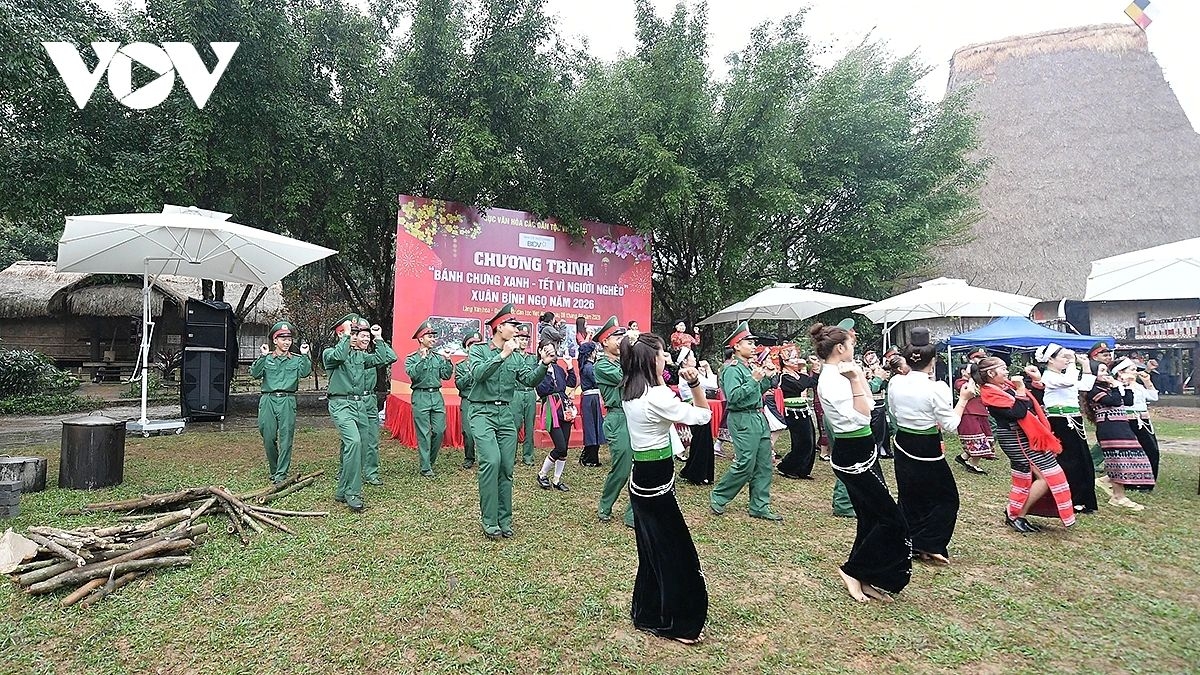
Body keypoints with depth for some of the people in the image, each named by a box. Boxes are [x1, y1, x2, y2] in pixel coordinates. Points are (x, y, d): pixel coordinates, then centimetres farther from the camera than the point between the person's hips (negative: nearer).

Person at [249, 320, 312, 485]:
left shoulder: (296, 359, 12)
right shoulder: (266, 359, 12)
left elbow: (305, 372, -7)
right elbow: (255, 373, -3)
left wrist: (305, 355, -17)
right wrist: (262, 357, -13)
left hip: (287, 401, -1)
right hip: (268, 400, 1)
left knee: (286, 438, -5)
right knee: (268, 438, 4)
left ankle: (281, 474, 0)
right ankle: (273, 469, 24)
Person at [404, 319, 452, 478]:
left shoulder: (439, 357, 11)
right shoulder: (412, 358, 2)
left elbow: (447, 376, 4)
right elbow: (413, 374, -15)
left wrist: (447, 361, -8)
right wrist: (422, 359, -20)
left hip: (437, 395, 4)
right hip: (421, 396, -4)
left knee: (439, 431, 3)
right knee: (424, 433, -2)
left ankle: (431, 460, 24)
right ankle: (425, 468, 4)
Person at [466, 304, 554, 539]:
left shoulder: (516, 356, 12)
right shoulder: (478, 350, 0)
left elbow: (531, 380, 2)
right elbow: (478, 373, -18)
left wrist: (544, 364, -14)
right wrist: (502, 355, -23)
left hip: (506, 415, 5)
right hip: (483, 413, -5)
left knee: (506, 468, 4)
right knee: (491, 462, -20)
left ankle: (504, 519, 14)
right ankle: (489, 521, -10)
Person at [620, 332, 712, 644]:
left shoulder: (631, 393, 4)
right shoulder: (656, 397, -23)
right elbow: (704, 415, -15)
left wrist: (661, 380, 11)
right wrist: (695, 383, -17)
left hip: (643, 478, 10)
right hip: (656, 481, -10)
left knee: (653, 550, 21)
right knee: (675, 552, 5)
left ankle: (648, 614, 35)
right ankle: (675, 622, 18)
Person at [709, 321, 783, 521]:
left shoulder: (750, 366, 13)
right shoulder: (732, 369, -12)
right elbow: (733, 396, -23)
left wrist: (767, 377, 8)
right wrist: (754, 379, -22)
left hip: (759, 417, 9)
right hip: (743, 420, -9)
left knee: (765, 464, 9)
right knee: (745, 465, -7)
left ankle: (760, 507, 18)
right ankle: (718, 497, 10)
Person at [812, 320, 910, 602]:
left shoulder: (837, 375, 9)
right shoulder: (831, 380, -21)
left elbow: (868, 405, 15)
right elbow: (861, 417, -26)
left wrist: (858, 374, 10)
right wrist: (855, 379, -25)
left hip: (860, 455, 10)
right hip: (853, 459, -10)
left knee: (872, 519, 16)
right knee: (893, 521, -2)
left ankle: (865, 579, 25)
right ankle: (852, 570, 10)